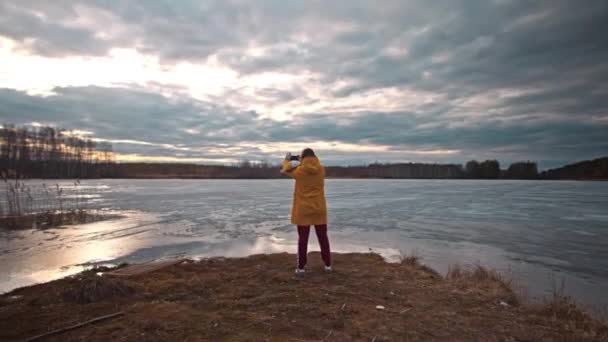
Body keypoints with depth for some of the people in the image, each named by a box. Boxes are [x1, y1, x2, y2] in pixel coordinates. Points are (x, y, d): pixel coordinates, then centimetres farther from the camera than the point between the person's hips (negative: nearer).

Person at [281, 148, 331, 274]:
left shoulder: (300, 171, -10)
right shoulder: (321, 170, -3)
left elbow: (287, 170, 9)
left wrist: (286, 161, 29)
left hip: (303, 210, -2)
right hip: (319, 209, 2)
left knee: (303, 238, 5)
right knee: (323, 237, 12)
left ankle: (301, 267, 9)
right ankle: (328, 264, 18)